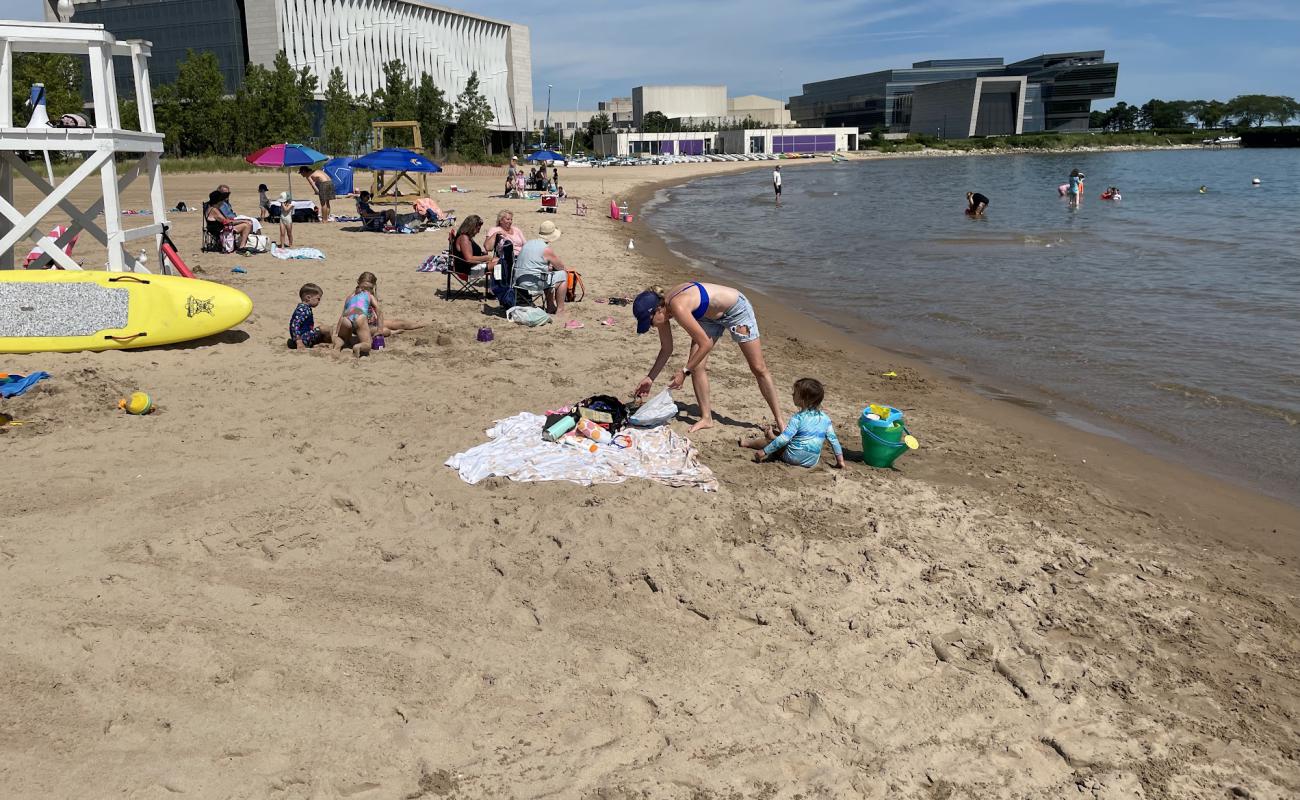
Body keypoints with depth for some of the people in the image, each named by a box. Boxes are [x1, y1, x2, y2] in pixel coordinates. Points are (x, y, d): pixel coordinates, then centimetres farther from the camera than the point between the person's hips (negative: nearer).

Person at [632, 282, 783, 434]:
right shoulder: (662, 308, -12)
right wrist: (650, 378, -1)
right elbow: (666, 350, 1)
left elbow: (706, 343, -33)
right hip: (709, 316, 8)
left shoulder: (677, 307, -37)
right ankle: (706, 418, 4)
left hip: (736, 309, -7)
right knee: (696, 366, -6)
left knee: (758, 368, 1)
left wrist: (684, 371, -28)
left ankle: (778, 419, 11)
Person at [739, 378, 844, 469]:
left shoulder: (797, 418, -17)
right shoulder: (825, 418, -1)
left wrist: (764, 452, -17)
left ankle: (747, 442, 37)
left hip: (792, 457, -5)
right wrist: (840, 461, 9)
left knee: (769, 440, 17)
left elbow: (784, 439, -21)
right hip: (812, 462, 5)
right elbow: (833, 440, 1)